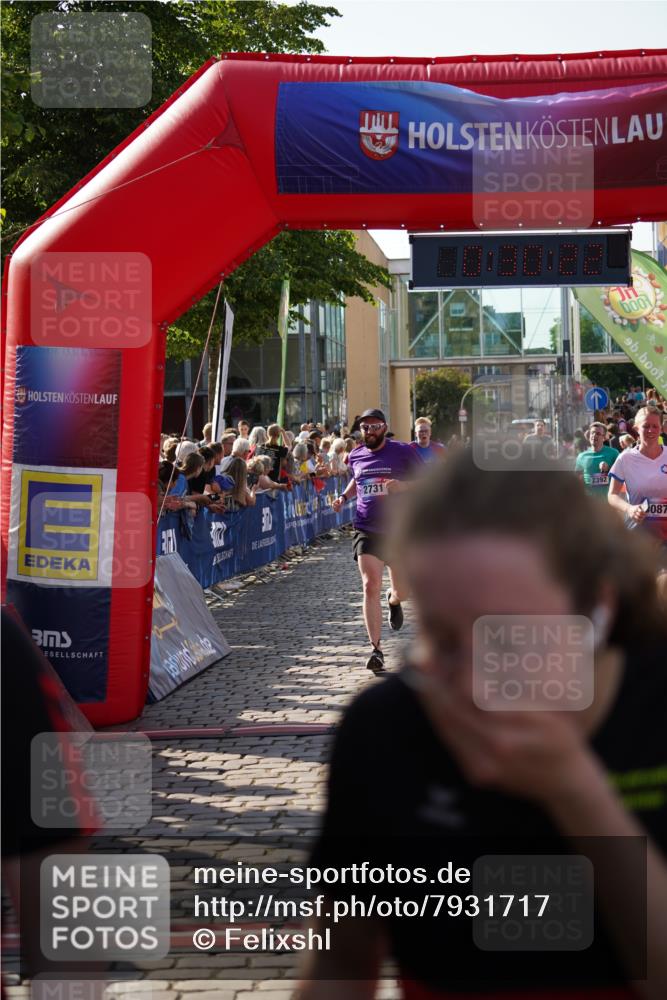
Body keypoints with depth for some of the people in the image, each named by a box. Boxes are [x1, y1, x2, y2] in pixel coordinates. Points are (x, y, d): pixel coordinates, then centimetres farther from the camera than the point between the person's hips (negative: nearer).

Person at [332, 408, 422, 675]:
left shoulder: (402, 452, -5)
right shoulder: (356, 456, 6)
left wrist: (404, 486, -20)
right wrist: (344, 496, 10)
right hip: (366, 530, 1)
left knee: (402, 590, 8)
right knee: (370, 587, -13)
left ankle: (393, 601, 49)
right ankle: (376, 649, -11)